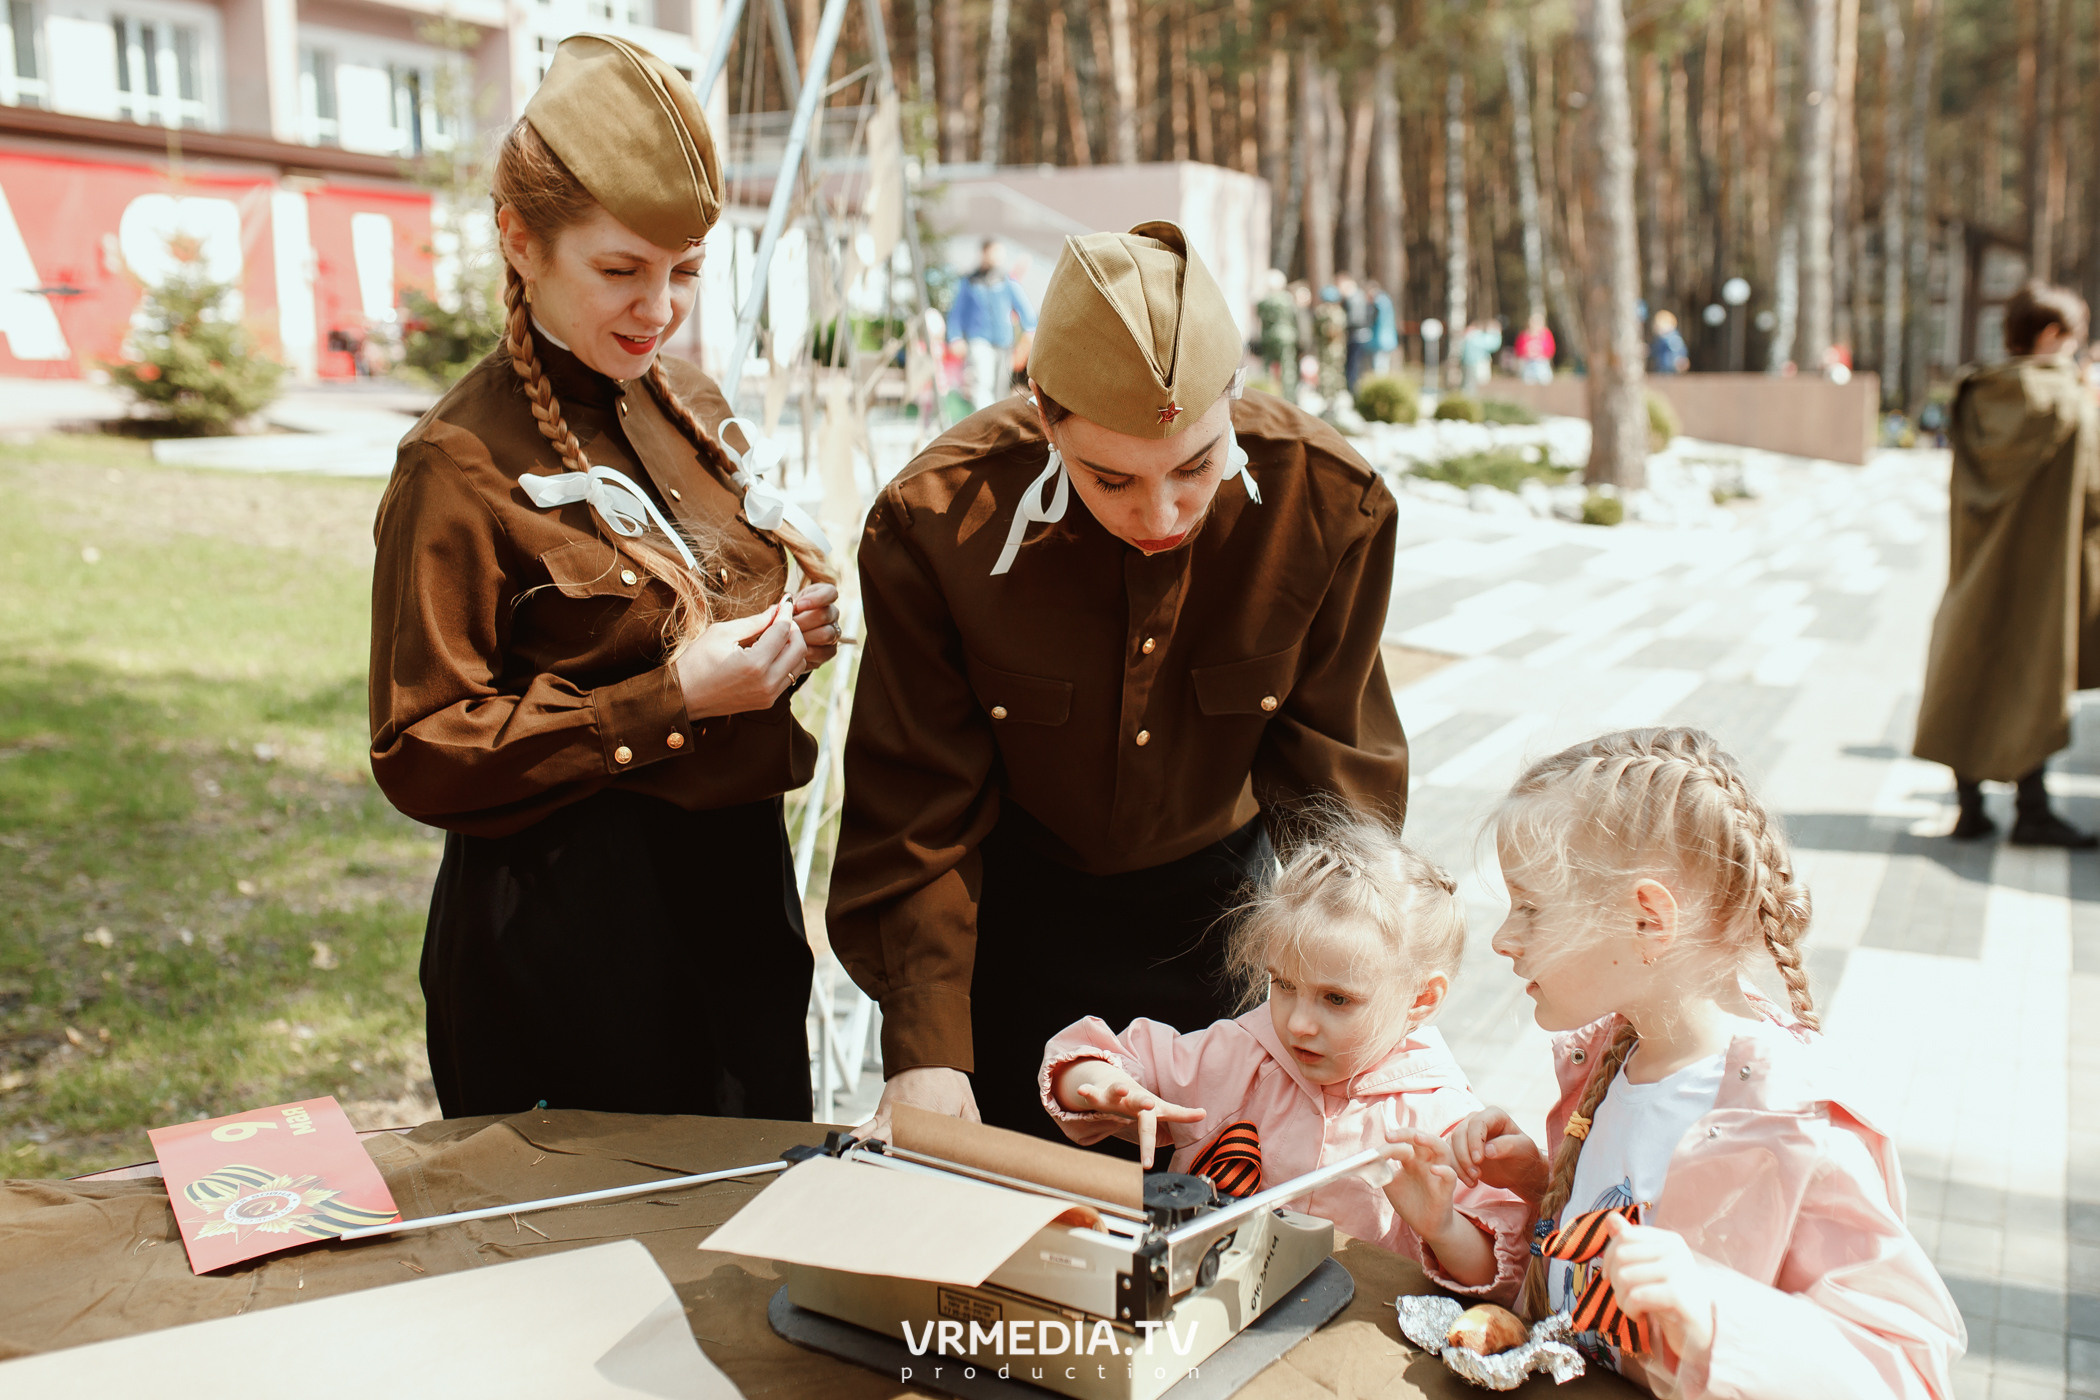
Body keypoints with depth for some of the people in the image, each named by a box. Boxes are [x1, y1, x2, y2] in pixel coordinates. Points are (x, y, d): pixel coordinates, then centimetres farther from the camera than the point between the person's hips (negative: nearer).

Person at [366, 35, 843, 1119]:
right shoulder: (462, 463, -14)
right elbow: (419, 755, -15)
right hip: (570, 935, -7)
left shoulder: (686, 406, 7)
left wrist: (791, 633, -2)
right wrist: (668, 700, -22)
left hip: (740, 884, 7)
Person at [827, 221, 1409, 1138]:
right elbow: (917, 809, -16)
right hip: (1015, 908, -1)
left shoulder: (1330, 506, -21)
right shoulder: (934, 523, -25)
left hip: (1221, 898, 1)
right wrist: (924, 1048, -21)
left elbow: (1332, 785, -10)